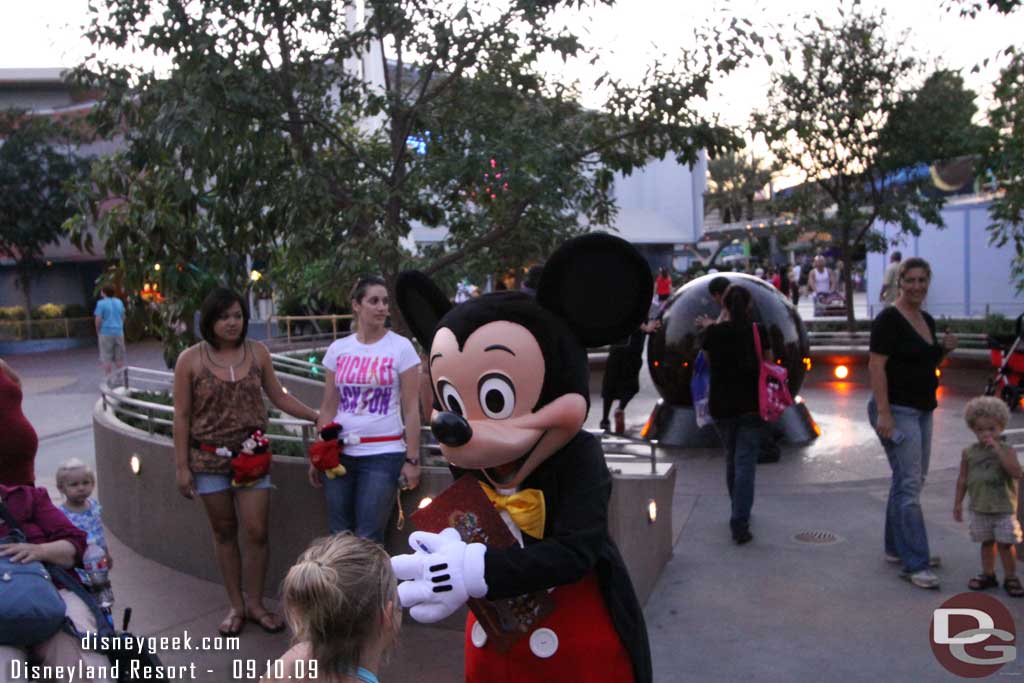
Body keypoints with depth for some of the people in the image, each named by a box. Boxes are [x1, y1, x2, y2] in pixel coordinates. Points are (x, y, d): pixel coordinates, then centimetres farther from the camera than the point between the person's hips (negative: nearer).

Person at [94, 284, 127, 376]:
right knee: (119, 358, 10)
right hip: (119, 332, 5)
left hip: (106, 333, -5)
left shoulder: (101, 303, -8)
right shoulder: (119, 302, 9)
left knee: (106, 358, -1)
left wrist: (98, 332, 2)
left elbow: (98, 319, -11)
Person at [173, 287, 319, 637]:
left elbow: (278, 397, 9)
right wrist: (182, 467, -4)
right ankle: (236, 606, 25)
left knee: (256, 532, 1)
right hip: (209, 459, -1)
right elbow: (182, 416, -3)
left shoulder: (257, 352, 1)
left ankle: (255, 604, 19)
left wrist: (319, 416, 1)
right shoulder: (190, 360, -5)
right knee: (224, 533, 10)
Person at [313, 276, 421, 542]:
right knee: (338, 534, 9)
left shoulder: (401, 347, -4)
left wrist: (412, 459, -8)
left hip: (383, 454, -3)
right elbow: (328, 408, 10)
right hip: (340, 453, 3)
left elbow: (411, 409, -5)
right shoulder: (338, 349, 5)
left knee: (368, 537, -1)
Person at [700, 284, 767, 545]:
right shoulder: (758, 332, -6)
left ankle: (740, 512, 36)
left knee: (731, 460, 20)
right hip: (751, 406, -1)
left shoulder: (713, 333, -6)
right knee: (746, 464, -1)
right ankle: (740, 525, -8)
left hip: (721, 406, 2)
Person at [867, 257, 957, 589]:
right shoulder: (889, 319, -13)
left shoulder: (927, 320, 12)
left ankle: (897, 548, 27)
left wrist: (944, 349, 2)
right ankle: (915, 564, -7)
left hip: (922, 411, 9)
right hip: (897, 411, -9)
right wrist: (883, 412, -24)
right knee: (909, 484, -10)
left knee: (909, 481, 15)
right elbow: (876, 365, -18)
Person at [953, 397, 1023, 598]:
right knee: (987, 542, 13)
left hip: (1004, 508, -2)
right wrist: (958, 503, 7)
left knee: (1006, 543, 3)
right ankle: (988, 574, 26)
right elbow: (962, 480, 6)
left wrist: (997, 450, -28)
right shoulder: (969, 452, -2)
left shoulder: (1006, 450, -8)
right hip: (979, 509, 2)